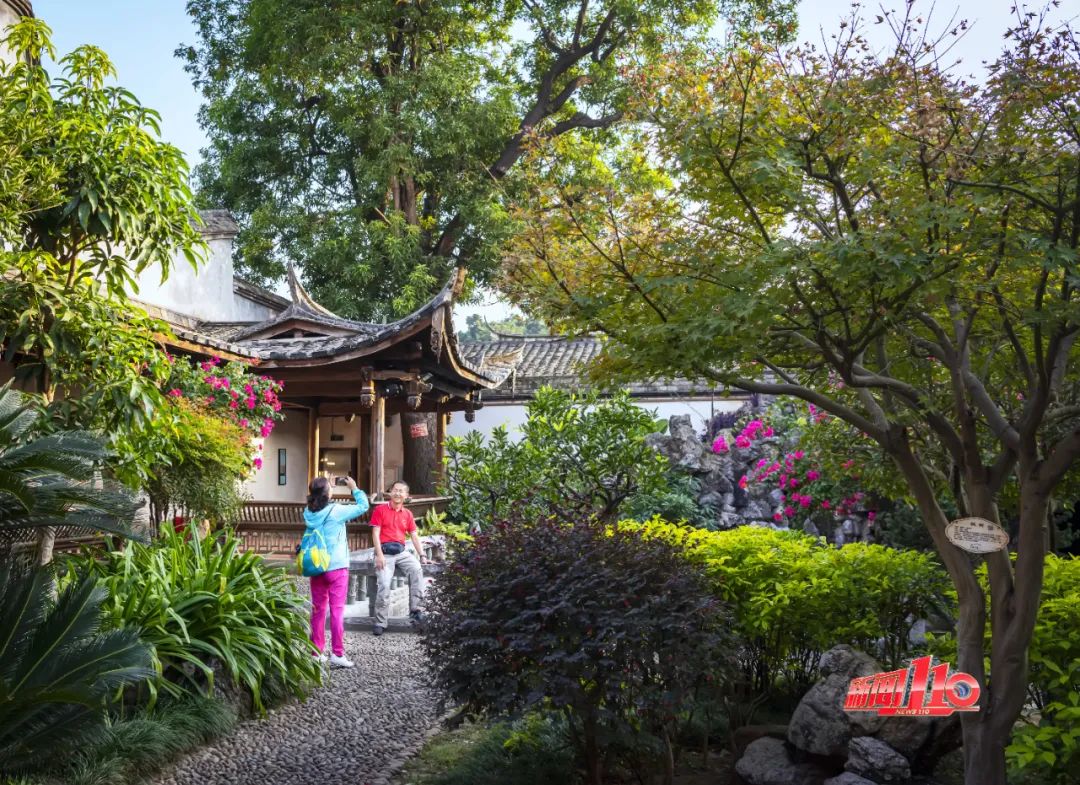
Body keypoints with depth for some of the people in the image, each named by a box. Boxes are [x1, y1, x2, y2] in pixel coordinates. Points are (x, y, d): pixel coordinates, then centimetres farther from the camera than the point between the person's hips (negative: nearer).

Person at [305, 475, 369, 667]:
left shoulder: (308, 513, -1)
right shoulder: (336, 511, -15)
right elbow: (363, 506, -8)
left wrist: (322, 486, 15)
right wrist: (354, 488, 3)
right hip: (337, 568, -5)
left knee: (317, 610, 11)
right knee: (337, 611, -2)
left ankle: (317, 652, 16)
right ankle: (337, 653, -2)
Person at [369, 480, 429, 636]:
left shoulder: (407, 514, 16)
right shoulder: (380, 510, 5)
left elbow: (414, 536, 14)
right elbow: (375, 534, -2)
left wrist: (422, 556, 2)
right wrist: (379, 555, -13)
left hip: (401, 551, 3)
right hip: (385, 551, -3)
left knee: (417, 569, -25)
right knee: (384, 585, -19)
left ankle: (415, 610, -22)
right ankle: (380, 623, -10)